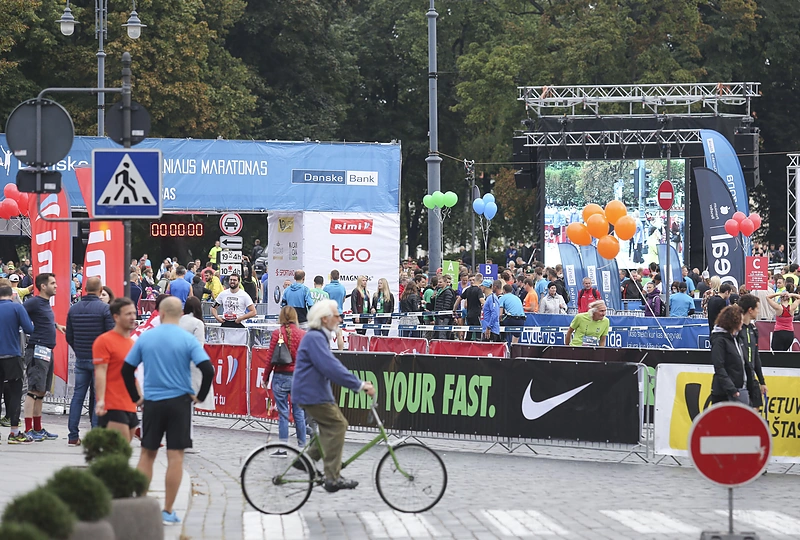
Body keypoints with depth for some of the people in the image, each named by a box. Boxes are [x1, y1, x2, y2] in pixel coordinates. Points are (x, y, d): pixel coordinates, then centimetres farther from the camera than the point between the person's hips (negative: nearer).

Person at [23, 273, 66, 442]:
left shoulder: (46, 303, 16)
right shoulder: (34, 302, -11)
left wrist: (56, 325, 25)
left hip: (47, 351, 10)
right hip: (37, 350, -10)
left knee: (41, 391, 13)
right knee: (34, 390, -12)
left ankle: (38, 429, 19)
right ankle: (28, 430, -14)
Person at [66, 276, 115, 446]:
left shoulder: (74, 308, 4)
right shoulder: (105, 308, -12)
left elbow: (69, 336, 9)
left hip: (80, 359, 4)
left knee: (78, 395, 8)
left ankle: (73, 436, 6)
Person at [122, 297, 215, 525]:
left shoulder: (145, 337, 1)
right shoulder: (187, 339, -6)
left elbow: (126, 369, 5)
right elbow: (208, 370, -15)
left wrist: (135, 396, 14)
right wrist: (200, 396, -1)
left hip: (152, 403, 2)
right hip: (179, 402, -2)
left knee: (147, 454, 13)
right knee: (175, 456, 1)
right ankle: (168, 512, 2)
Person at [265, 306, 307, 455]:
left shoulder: (277, 334, -8)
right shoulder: (303, 334, -1)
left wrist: (266, 377, 5)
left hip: (281, 377, -2)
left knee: (283, 413, 2)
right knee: (299, 413, 9)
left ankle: (282, 448, 2)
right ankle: (302, 446, 13)